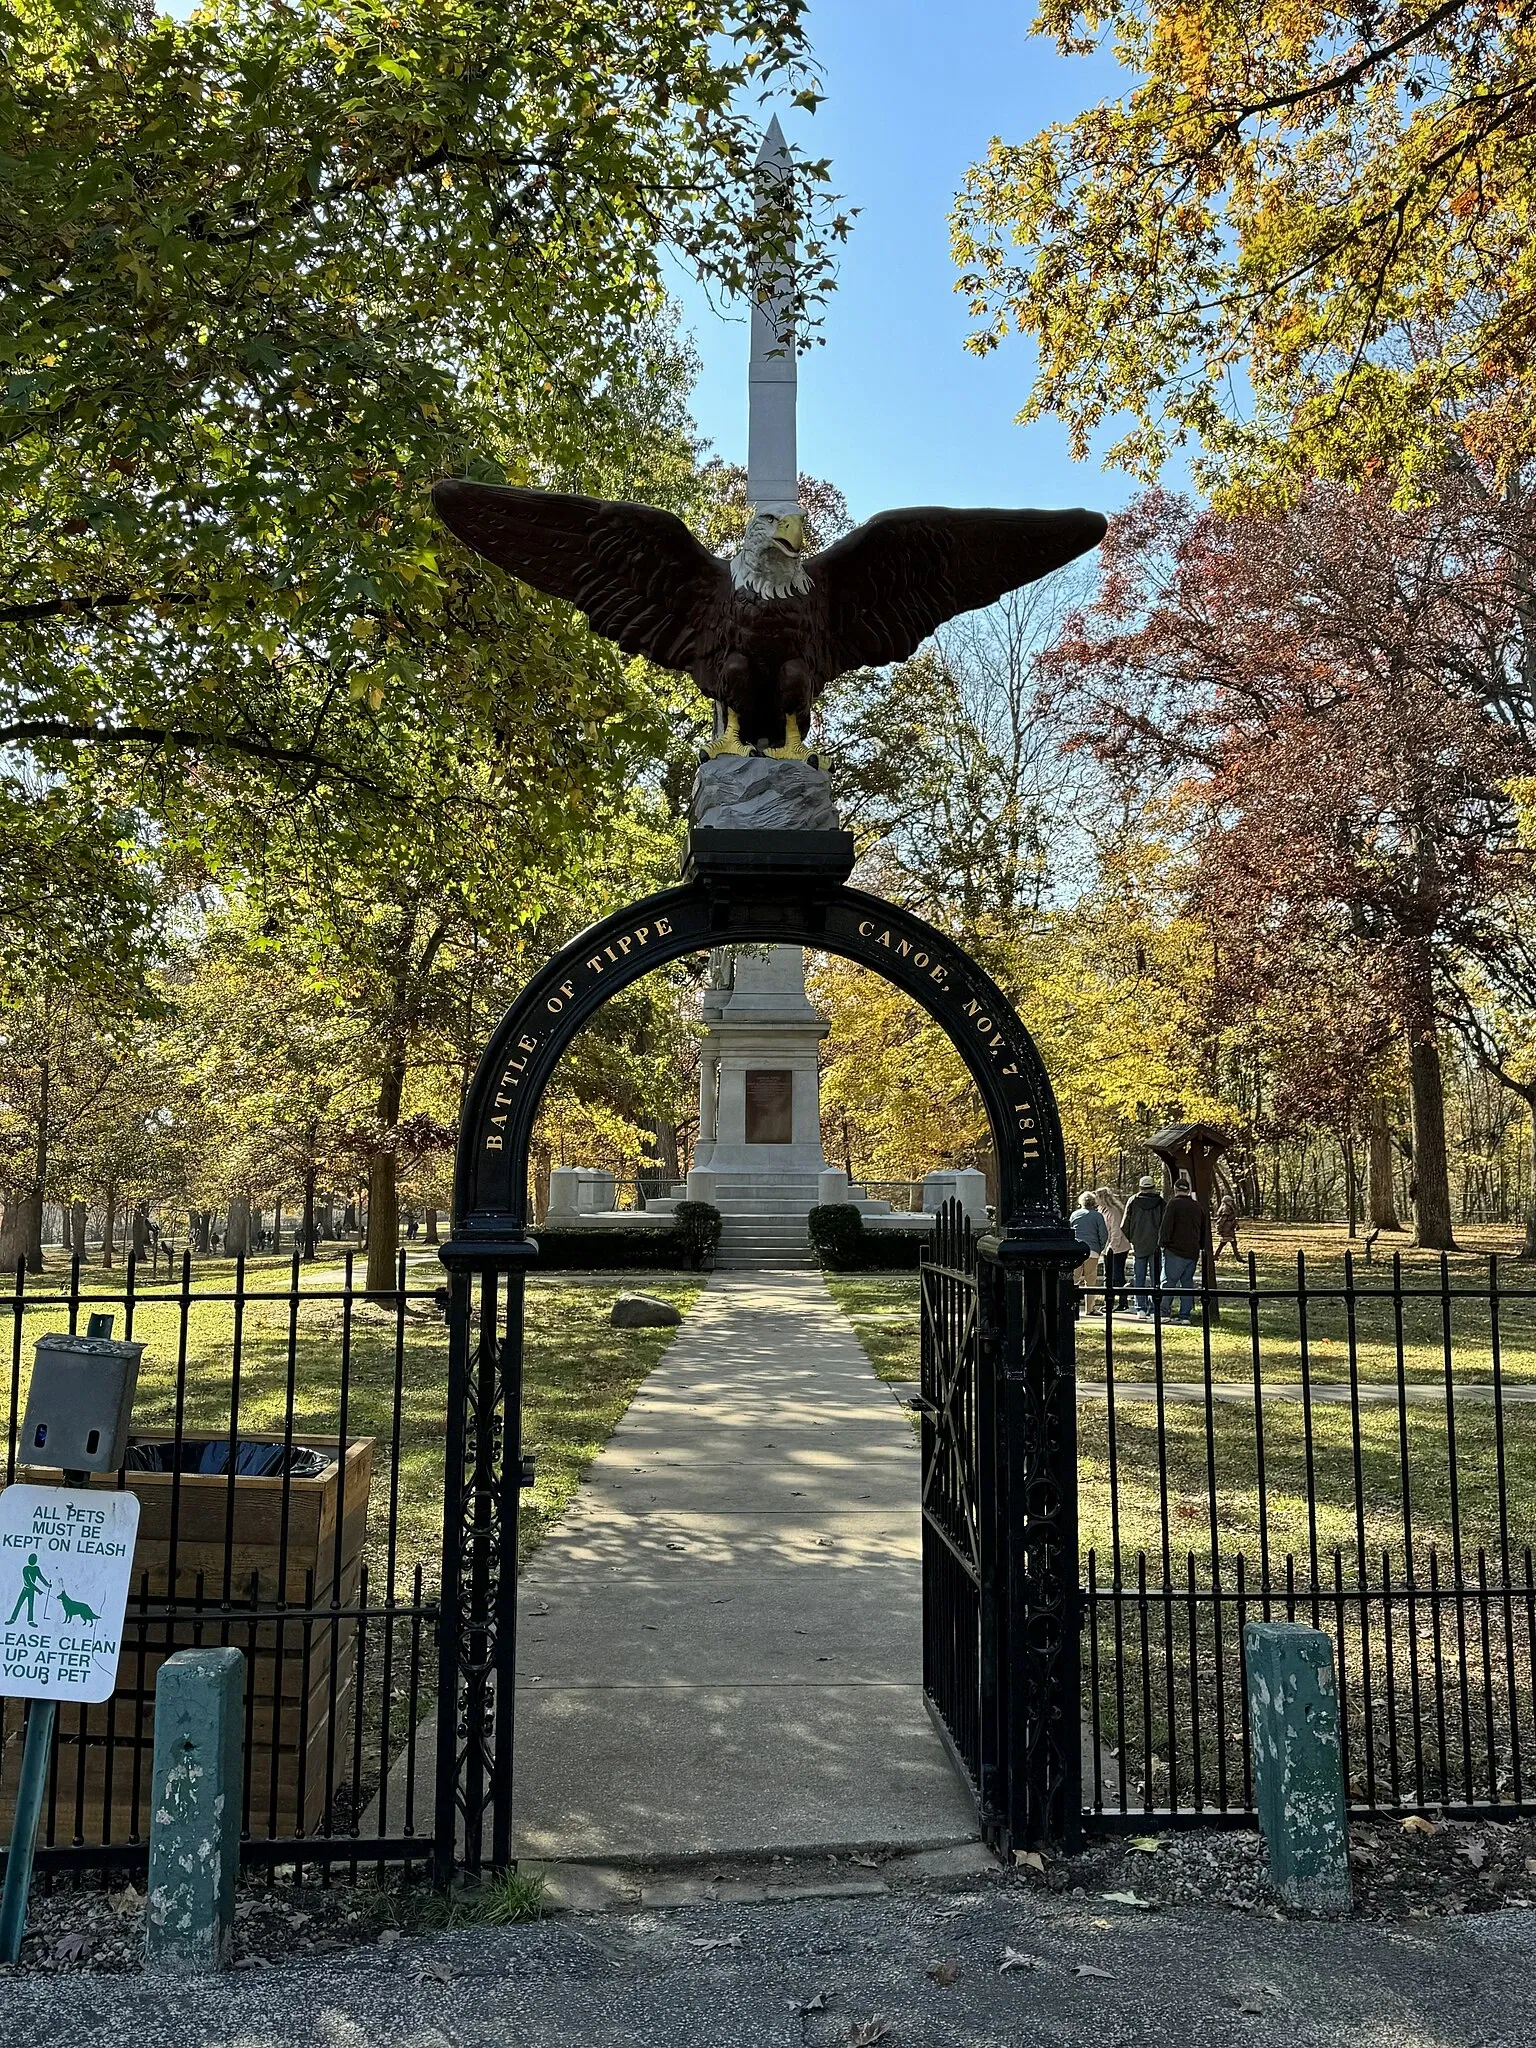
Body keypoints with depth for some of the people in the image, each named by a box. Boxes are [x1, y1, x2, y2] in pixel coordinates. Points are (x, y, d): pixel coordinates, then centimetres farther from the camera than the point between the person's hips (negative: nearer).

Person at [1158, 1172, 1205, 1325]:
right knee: (1187, 1282, 9)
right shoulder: (1198, 1207, 14)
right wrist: (1201, 1248, 25)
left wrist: (1163, 1243, -5)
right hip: (1193, 1252, 6)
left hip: (1175, 1251, -6)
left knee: (1168, 1282, -3)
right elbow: (1203, 1231, 21)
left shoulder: (1174, 1204, -5)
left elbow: (1166, 1226, -11)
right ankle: (1186, 1315, 6)